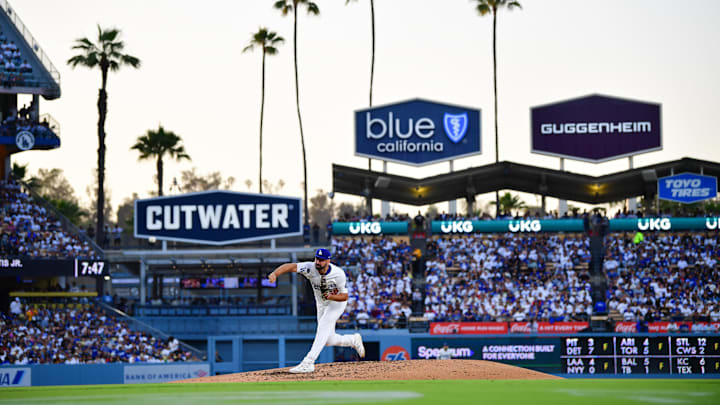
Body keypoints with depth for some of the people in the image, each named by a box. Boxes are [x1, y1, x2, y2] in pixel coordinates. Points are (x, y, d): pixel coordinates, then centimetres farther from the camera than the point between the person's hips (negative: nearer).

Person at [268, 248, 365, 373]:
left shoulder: (338, 274, -29)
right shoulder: (311, 268, -27)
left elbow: (345, 296, -21)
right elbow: (291, 266, -42)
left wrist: (331, 296, -41)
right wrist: (274, 274, -60)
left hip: (337, 303, -5)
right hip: (321, 305, 5)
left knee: (324, 325, -27)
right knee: (328, 340, 9)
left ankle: (308, 363, -32)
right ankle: (353, 340, 39)